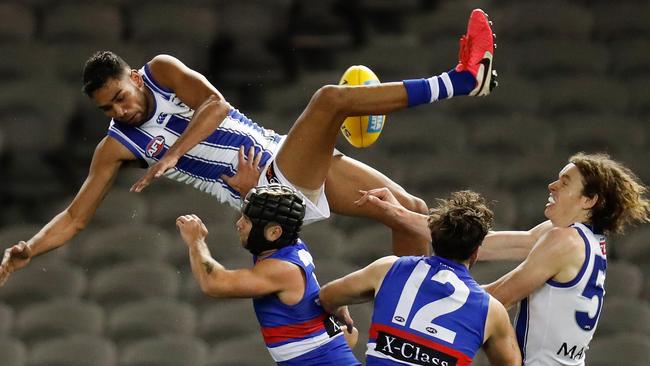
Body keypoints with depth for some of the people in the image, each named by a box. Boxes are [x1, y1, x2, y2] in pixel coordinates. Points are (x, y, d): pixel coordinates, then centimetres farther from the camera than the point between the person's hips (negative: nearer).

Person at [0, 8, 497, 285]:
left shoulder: (161, 72, 6)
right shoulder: (117, 146, -1)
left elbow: (215, 105, -9)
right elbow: (76, 217, -2)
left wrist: (172, 154, -19)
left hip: (295, 169, 5)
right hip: (272, 191, -5)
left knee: (410, 208, -2)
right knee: (330, 97, -27)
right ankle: (462, 80, -30)